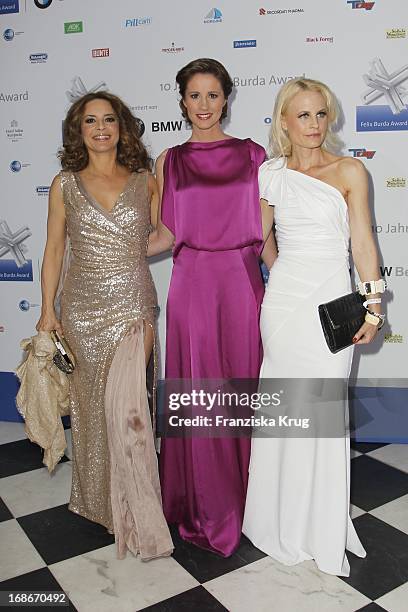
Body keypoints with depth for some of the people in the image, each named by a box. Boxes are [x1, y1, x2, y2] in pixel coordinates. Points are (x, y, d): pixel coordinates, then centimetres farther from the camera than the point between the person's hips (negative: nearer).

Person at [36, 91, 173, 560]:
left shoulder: (145, 182, 5)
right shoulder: (65, 184, 6)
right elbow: (54, 249, 7)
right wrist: (47, 311, 4)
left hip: (132, 308, -1)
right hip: (81, 307, 2)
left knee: (126, 408, -9)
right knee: (89, 405, 11)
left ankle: (142, 522, 6)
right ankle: (96, 499, 34)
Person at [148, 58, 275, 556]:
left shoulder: (252, 155, 7)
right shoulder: (170, 161, 8)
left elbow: (263, 230, 7)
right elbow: (164, 235, 8)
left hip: (241, 281, 0)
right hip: (192, 283, 0)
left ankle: (243, 497, 30)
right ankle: (204, 505, 26)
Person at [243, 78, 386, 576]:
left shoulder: (350, 171, -1)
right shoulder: (270, 173, 6)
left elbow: (362, 242, -2)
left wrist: (373, 306, -4)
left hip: (331, 301, -2)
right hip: (283, 299, 2)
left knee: (324, 413, 2)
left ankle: (323, 530, 22)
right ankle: (284, 521, 30)